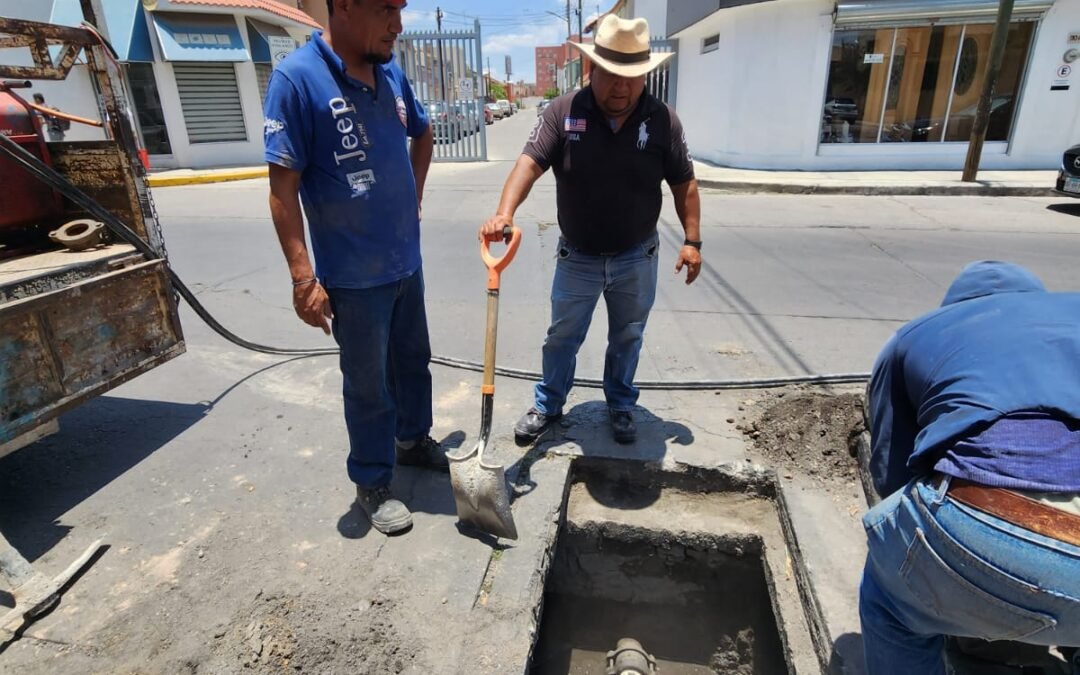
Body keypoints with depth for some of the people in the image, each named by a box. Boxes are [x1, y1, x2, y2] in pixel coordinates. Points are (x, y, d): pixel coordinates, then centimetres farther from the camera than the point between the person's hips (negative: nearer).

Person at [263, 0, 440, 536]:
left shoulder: (391, 72, 3)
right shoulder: (297, 78, -16)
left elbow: (423, 135, 23)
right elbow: (283, 187, -17)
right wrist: (303, 278, -20)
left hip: (406, 262, 6)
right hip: (353, 275, -6)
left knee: (414, 360, 21)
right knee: (368, 384, 8)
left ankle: (413, 439, 44)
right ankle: (372, 484, 28)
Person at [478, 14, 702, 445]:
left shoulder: (663, 120, -8)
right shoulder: (563, 112, -12)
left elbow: (684, 184, 0)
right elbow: (530, 163, -21)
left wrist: (692, 240, -3)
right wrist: (505, 212, -38)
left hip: (636, 258, 1)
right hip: (577, 258, 0)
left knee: (627, 338, 17)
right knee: (562, 337, 14)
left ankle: (621, 406, 39)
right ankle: (547, 406, 35)